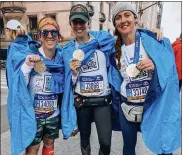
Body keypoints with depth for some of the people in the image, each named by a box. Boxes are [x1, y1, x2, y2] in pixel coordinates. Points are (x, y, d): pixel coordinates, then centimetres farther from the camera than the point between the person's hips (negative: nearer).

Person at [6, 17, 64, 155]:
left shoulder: (62, 58, -4)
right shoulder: (30, 56, -15)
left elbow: (65, 87, 5)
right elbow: (18, 86, -21)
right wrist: (27, 66, -34)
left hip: (54, 114, 4)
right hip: (33, 115, -3)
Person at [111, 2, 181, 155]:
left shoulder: (155, 41, -10)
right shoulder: (115, 48, 1)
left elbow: (169, 71, -9)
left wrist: (155, 67, -28)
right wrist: (116, 101, 11)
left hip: (153, 107, -3)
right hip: (126, 107, 4)